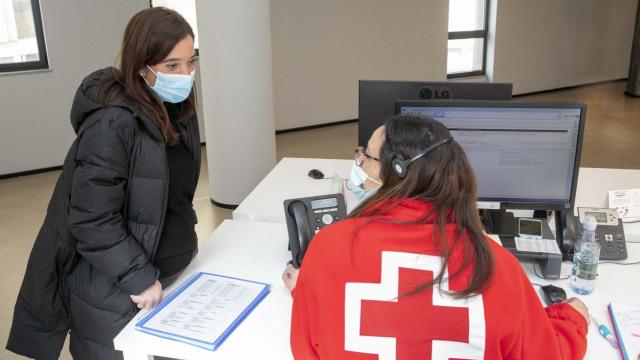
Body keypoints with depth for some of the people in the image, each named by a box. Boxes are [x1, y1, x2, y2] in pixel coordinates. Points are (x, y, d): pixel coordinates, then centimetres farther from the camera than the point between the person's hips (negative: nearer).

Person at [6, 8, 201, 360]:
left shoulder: (177, 108, 2)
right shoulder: (111, 124, -24)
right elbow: (92, 222, -23)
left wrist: (184, 234, 13)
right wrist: (139, 277, -19)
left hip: (170, 271, 8)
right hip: (114, 290, -7)